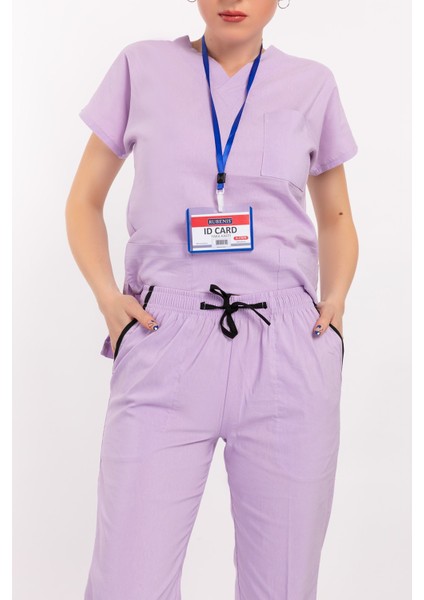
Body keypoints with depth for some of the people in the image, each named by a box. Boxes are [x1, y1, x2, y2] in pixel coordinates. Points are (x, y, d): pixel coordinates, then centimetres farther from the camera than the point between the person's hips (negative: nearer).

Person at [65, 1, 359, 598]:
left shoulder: (311, 83, 9)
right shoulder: (142, 66, 7)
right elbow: (85, 201, 13)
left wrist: (335, 298, 3)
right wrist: (105, 293, -4)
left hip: (288, 352, 1)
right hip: (165, 347, -1)